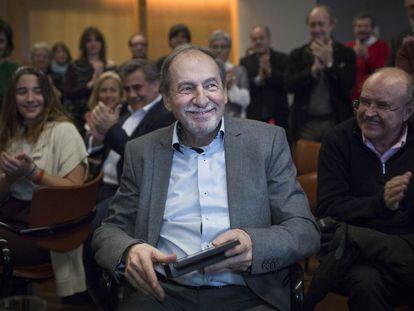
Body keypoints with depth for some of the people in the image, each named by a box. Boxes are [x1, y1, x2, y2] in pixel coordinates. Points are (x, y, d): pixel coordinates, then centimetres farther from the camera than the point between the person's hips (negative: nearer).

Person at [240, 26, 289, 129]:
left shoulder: (282, 59, 5)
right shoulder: (245, 62, 9)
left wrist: (270, 72, -15)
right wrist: (258, 79, -16)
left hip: (278, 117, -1)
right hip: (254, 117, 1)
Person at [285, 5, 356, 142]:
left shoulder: (346, 53, 5)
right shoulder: (297, 54, 9)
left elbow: (348, 86, -6)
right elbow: (289, 85, -3)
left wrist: (329, 63, -14)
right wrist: (313, 70, -15)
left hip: (336, 123, -1)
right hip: (306, 124, 1)